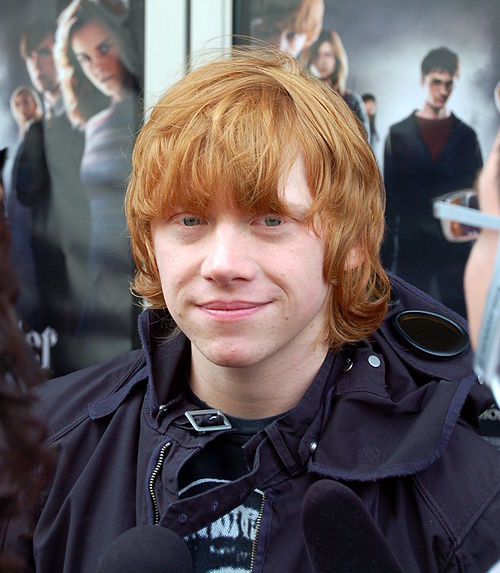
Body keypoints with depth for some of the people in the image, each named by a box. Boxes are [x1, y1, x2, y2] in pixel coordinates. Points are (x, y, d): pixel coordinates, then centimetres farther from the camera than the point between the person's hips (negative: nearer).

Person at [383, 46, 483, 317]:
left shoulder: (466, 136, 9)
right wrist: (385, 256, 1)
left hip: (457, 250, 1)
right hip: (412, 250, -1)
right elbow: (389, 197, 6)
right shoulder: (399, 134, 6)